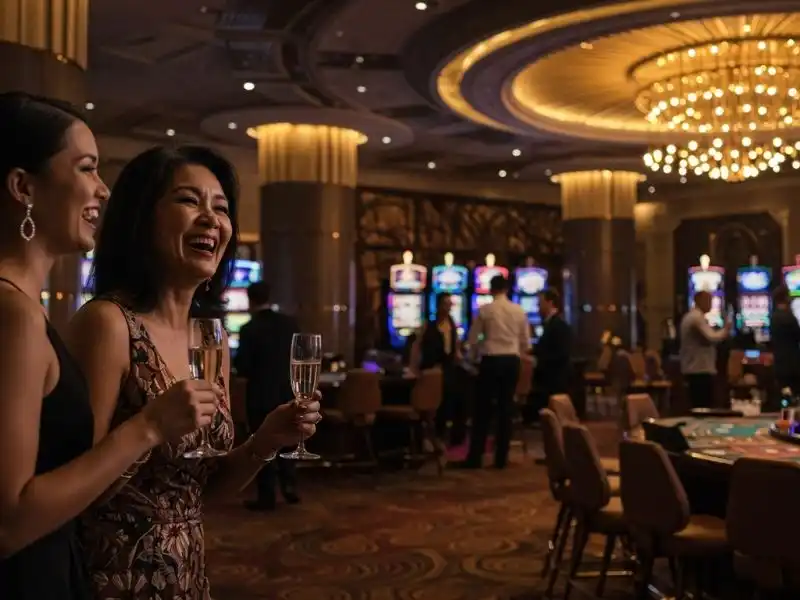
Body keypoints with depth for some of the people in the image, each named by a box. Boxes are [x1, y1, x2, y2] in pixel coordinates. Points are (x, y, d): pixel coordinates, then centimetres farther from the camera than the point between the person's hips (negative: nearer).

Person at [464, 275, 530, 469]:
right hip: (511, 361, 2)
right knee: (506, 408, 8)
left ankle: (475, 457, 5)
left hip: (491, 361, -2)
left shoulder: (485, 309, -4)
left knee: (483, 409, 4)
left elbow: (472, 340, 0)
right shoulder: (519, 310, 3)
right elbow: (526, 344, 7)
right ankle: (501, 458, 10)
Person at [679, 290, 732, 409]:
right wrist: (726, 330, -5)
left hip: (692, 368, 10)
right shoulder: (698, 317, -14)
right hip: (701, 369, -10)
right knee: (704, 407, -7)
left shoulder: (689, 317, 18)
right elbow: (711, 338, -21)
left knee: (697, 406, 10)